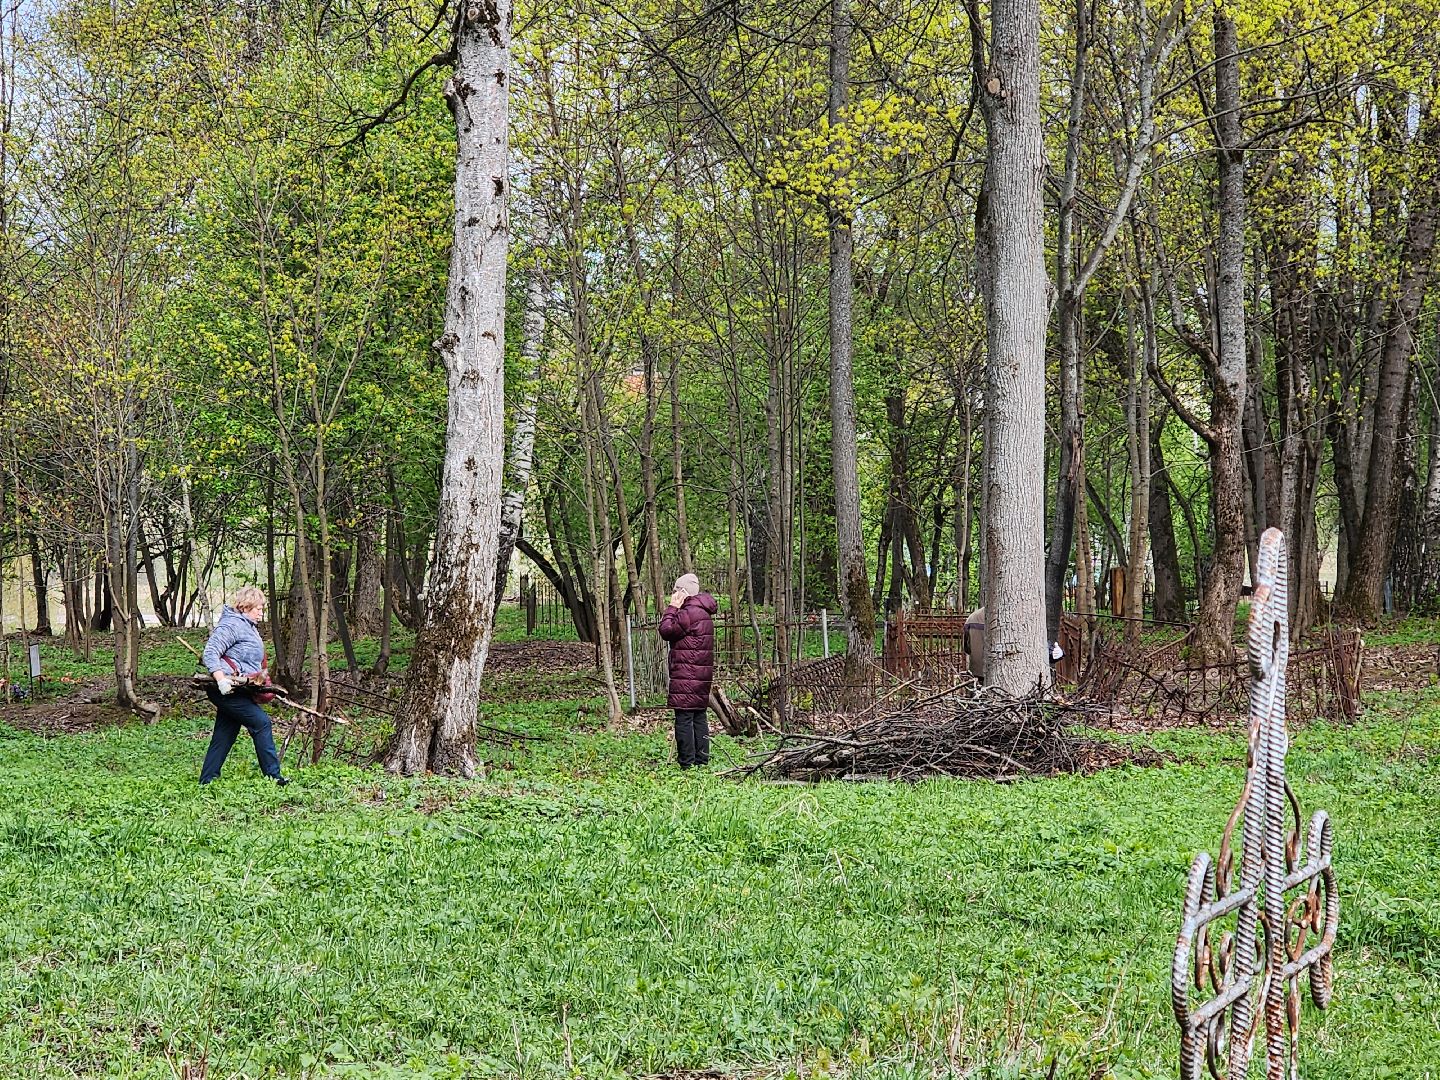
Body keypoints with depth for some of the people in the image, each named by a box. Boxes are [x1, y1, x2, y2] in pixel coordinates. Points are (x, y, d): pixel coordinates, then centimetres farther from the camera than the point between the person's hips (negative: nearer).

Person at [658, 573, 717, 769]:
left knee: (684, 717, -8)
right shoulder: (703, 612, 18)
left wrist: (672, 607, -5)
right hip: (703, 674, 10)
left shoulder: (689, 613, -15)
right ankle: (702, 760, 16)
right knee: (699, 717, 13)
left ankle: (687, 763, -9)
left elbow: (666, 630, -12)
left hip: (687, 675, -10)